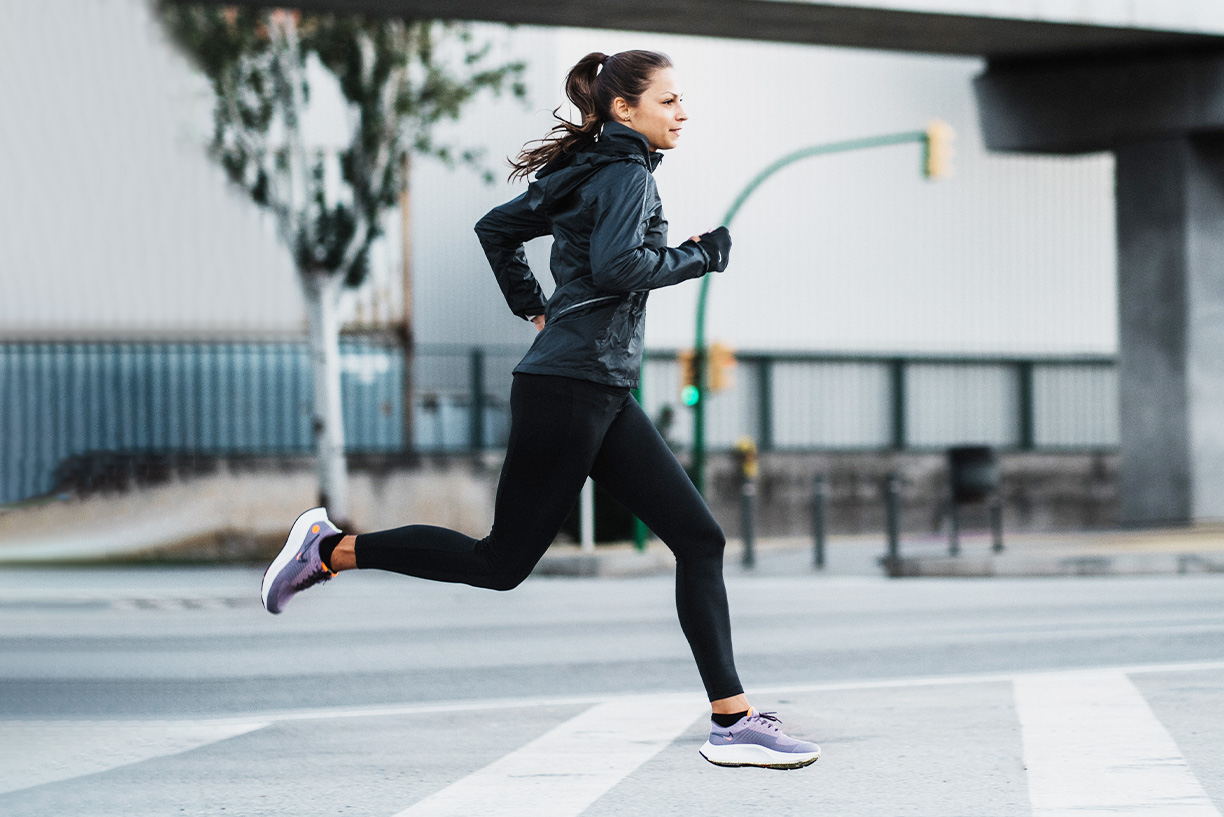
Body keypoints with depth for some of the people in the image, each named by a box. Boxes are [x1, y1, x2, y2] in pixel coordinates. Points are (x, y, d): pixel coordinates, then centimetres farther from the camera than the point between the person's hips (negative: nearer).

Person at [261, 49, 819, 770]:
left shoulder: (590, 172, 18)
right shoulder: (625, 173, -10)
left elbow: (497, 228, 25)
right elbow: (616, 265, -26)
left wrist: (532, 306, 26)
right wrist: (699, 257, -12)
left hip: (604, 398, 10)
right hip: (570, 388, -10)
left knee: (699, 537, 1)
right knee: (503, 561, -3)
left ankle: (733, 722, -3)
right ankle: (332, 549, 8)